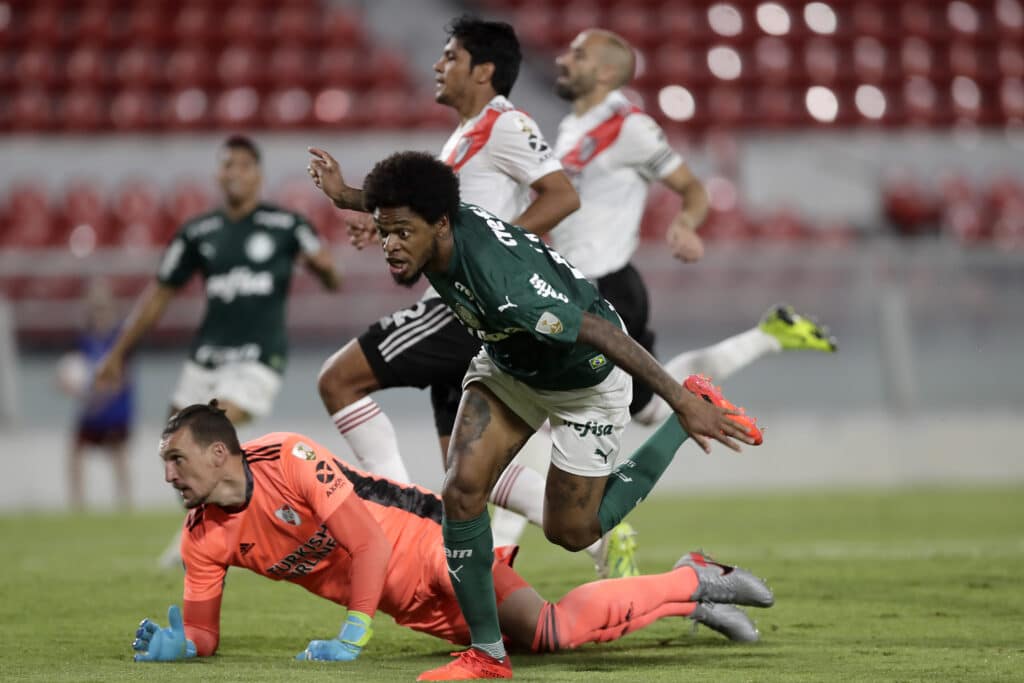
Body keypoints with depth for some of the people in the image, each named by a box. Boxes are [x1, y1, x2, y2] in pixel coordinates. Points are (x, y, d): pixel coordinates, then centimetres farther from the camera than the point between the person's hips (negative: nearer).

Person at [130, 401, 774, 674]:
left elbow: (370, 546, -24)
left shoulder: (288, 459, -22)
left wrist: (353, 635, -28)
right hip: (411, 609, 6)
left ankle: (694, 582, -3)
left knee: (556, 626, -23)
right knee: (546, 634, -2)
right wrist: (176, 644, -19)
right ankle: (693, 589, 14)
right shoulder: (204, 538, -3)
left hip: (425, 543, -6)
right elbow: (205, 633, 3)